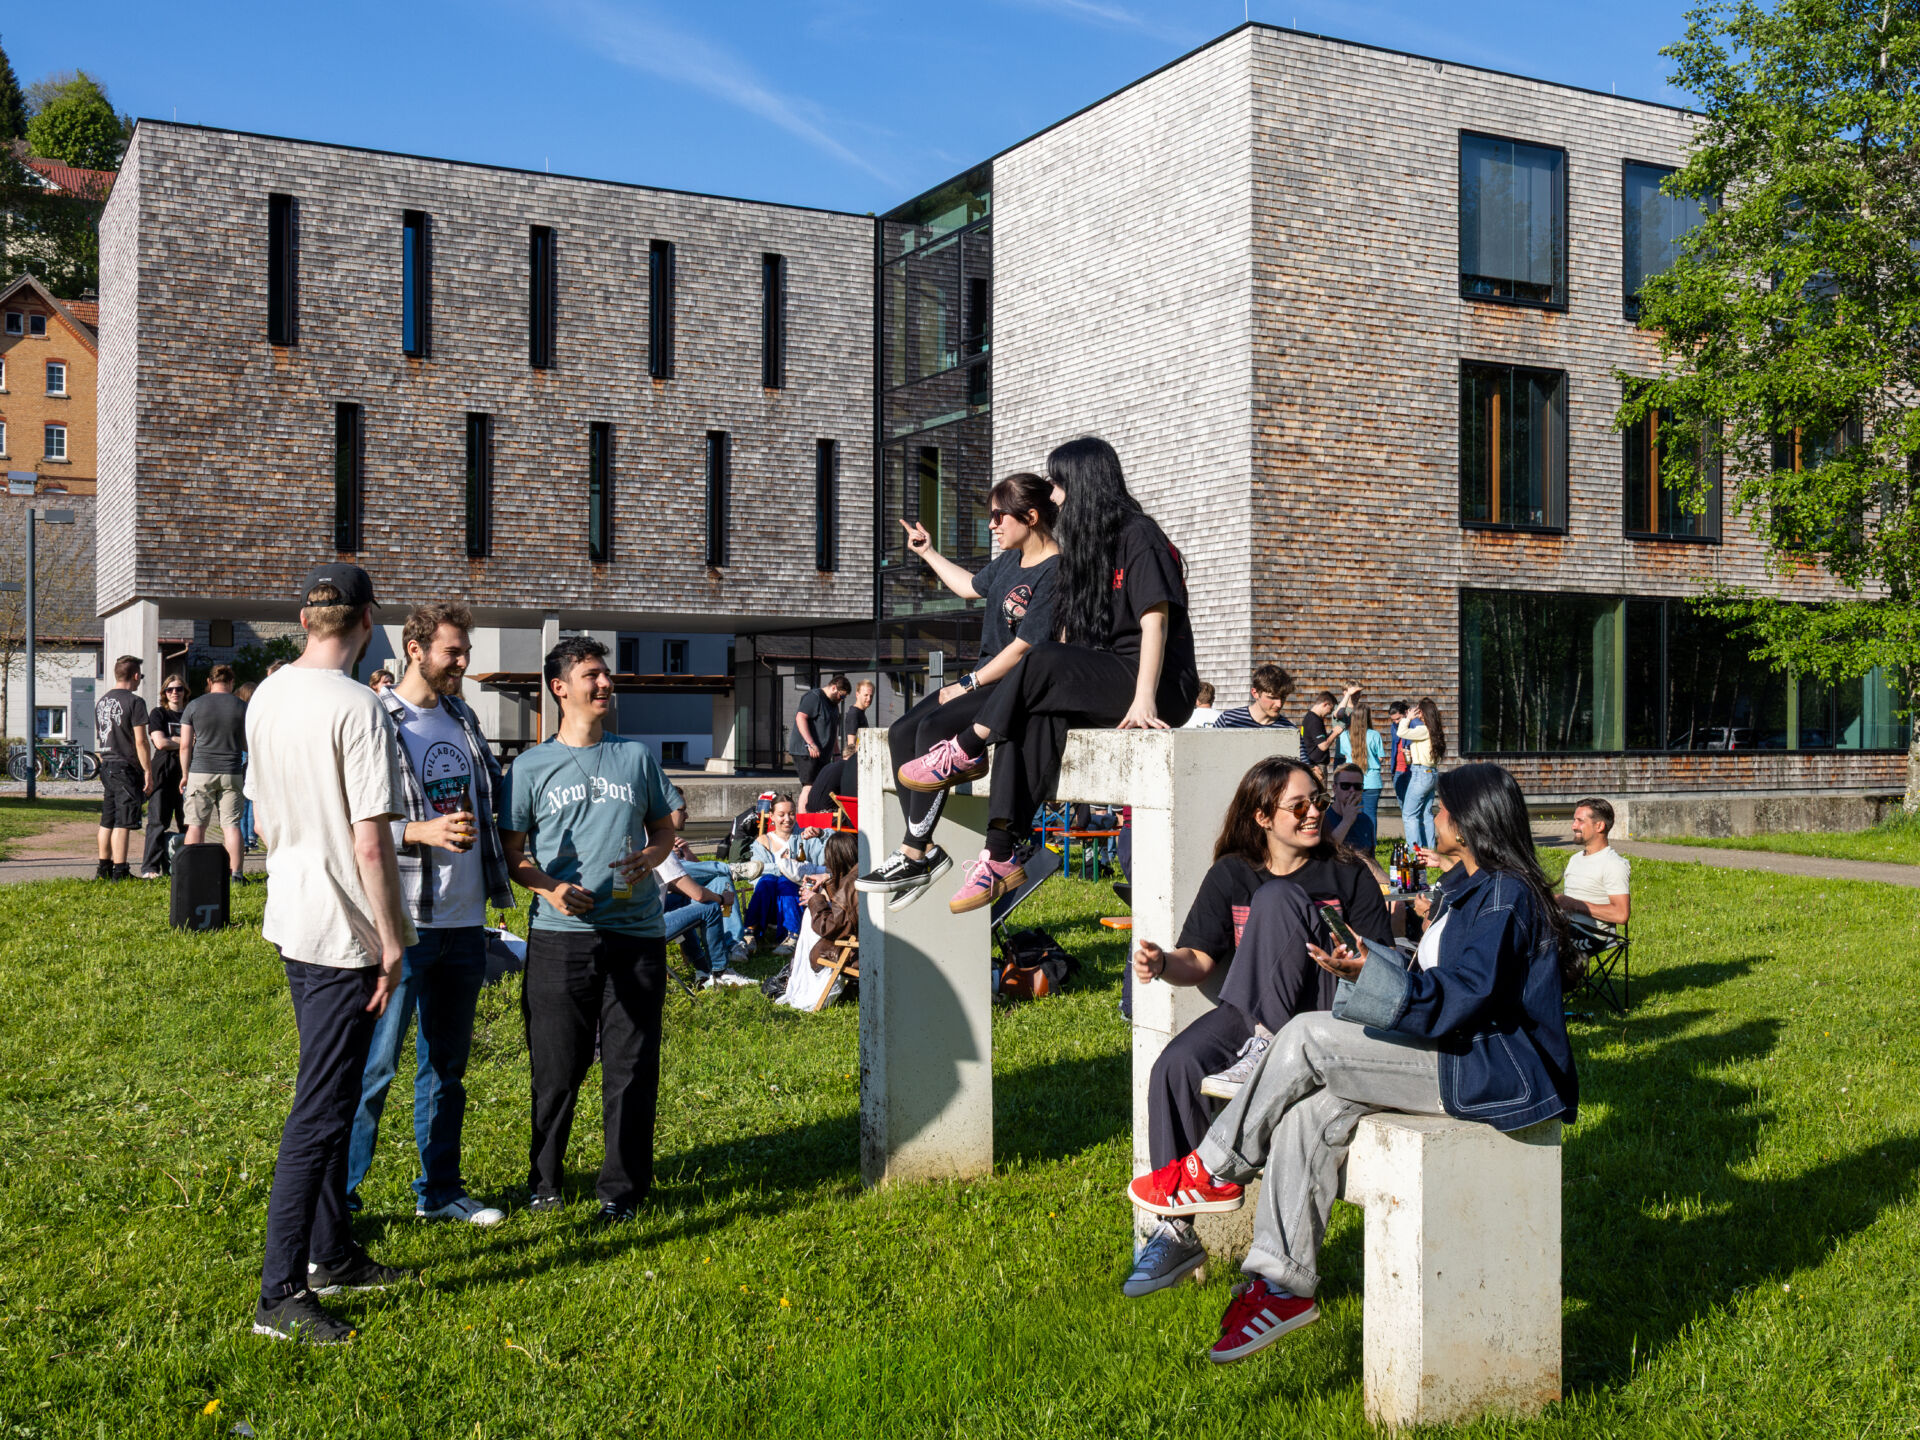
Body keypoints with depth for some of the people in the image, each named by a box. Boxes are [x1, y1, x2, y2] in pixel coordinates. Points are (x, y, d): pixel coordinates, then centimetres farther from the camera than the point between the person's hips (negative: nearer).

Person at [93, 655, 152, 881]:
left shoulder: (101, 701, 13)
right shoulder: (134, 702, -13)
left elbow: (99, 737, 21)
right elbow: (140, 741, -16)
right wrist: (148, 771, -12)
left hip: (106, 767, 8)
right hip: (126, 768, -8)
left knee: (107, 821, 15)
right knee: (123, 823, -6)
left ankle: (104, 868, 21)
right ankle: (119, 872, -7)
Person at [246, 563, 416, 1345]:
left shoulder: (266, 697, 6)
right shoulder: (357, 708, -19)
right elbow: (371, 843, -20)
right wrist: (391, 938, -12)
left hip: (292, 921, 9)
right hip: (343, 930, -9)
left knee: (331, 1094, 20)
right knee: (321, 1111, -3)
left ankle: (332, 1253, 32)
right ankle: (280, 1295, 2)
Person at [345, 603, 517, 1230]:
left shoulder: (463, 718, 13)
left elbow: (493, 793, 26)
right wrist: (420, 832, -25)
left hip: (464, 920, 7)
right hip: (403, 921, -7)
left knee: (447, 1062, 15)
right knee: (375, 1063, -3)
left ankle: (439, 1190, 27)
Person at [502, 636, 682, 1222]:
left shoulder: (638, 755, 12)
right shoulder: (531, 766, 5)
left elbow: (664, 827, 18)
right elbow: (512, 853, 6)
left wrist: (650, 858, -4)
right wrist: (550, 888, -12)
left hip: (635, 930, 2)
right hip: (560, 934, -1)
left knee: (632, 1066, 2)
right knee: (556, 1068, 5)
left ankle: (621, 1188, 15)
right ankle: (545, 1180, 24)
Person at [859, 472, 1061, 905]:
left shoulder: (1054, 573, -16)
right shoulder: (1009, 560, 14)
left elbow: (1024, 647, -20)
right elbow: (972, 586, 36)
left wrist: (969, 684, -16)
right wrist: (928, 553, 41)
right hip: (986, 678, 10)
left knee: (934, 728, -28)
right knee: (901, 731, -6)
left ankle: (912, 855, -23)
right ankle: (926, 851, -9)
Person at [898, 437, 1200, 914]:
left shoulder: (1139, 536, -4)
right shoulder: (1085, 546, 23)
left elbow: (1155, 622, -15)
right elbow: (1070, 633, 20)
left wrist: (1144, 699, -27)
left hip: (1163, 686, -7)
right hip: (1096, 685, 7)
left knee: (1043, 662, -29)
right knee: (1033, 715, -24)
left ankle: (965, 753, -12)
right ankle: (1001, 856, -35)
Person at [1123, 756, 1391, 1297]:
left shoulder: (1346, 875, 7)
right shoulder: (1232, 875, 12)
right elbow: (1201, 958, 9)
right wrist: (1164, 963, -14)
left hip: (1320, 1012, -3)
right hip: (1246, 1011, 3)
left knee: (1276, 897, -23)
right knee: (1175, 1067, -27)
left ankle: (1262, 1052, -29)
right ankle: (1176, 1230, -16)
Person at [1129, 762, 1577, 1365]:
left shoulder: (1505, 896, -12)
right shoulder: (1469, 890, 20)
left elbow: (1462, 1000, -22)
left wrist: (1368, 972, -29)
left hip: (1493, 1074, -10)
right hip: (1458, 1057, 10)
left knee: (1307, 1037, -17)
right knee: (1308, 1113, -9)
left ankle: (1212, 1173, -2)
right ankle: (1282, 1286, -10)